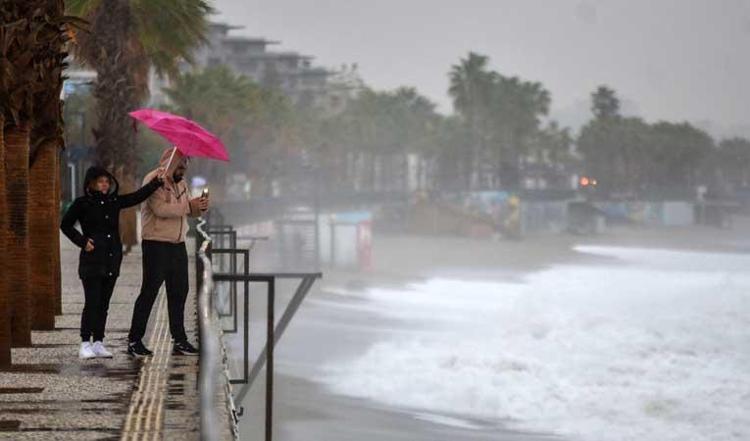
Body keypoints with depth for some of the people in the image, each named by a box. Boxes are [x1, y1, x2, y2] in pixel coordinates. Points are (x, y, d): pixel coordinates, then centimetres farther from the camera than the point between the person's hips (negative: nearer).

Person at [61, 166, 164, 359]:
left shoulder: (114, 202, 10)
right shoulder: (82, 204, -3)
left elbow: (138, 196, 6)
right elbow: (65, 225, 3)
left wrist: (157, 182, -4)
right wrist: (82, 241, -7)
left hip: (112, 261, 5)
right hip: (92, 259, -5)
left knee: (104, 303, 7)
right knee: (92, 302, -7)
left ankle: (98, 343, 12)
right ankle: (85, 343, -2)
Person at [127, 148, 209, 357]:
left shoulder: (180, 183, 16)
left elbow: (190, 211, 18)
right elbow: (160, 208, -24)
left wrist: (200, 206, -4)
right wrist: (188, 206, -21)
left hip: (178, 245, 8)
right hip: (156, 244, -8)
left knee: (179, 292, 8)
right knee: (149, 292, -5)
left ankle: (180, 341, 14)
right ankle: (134, 341, 2)